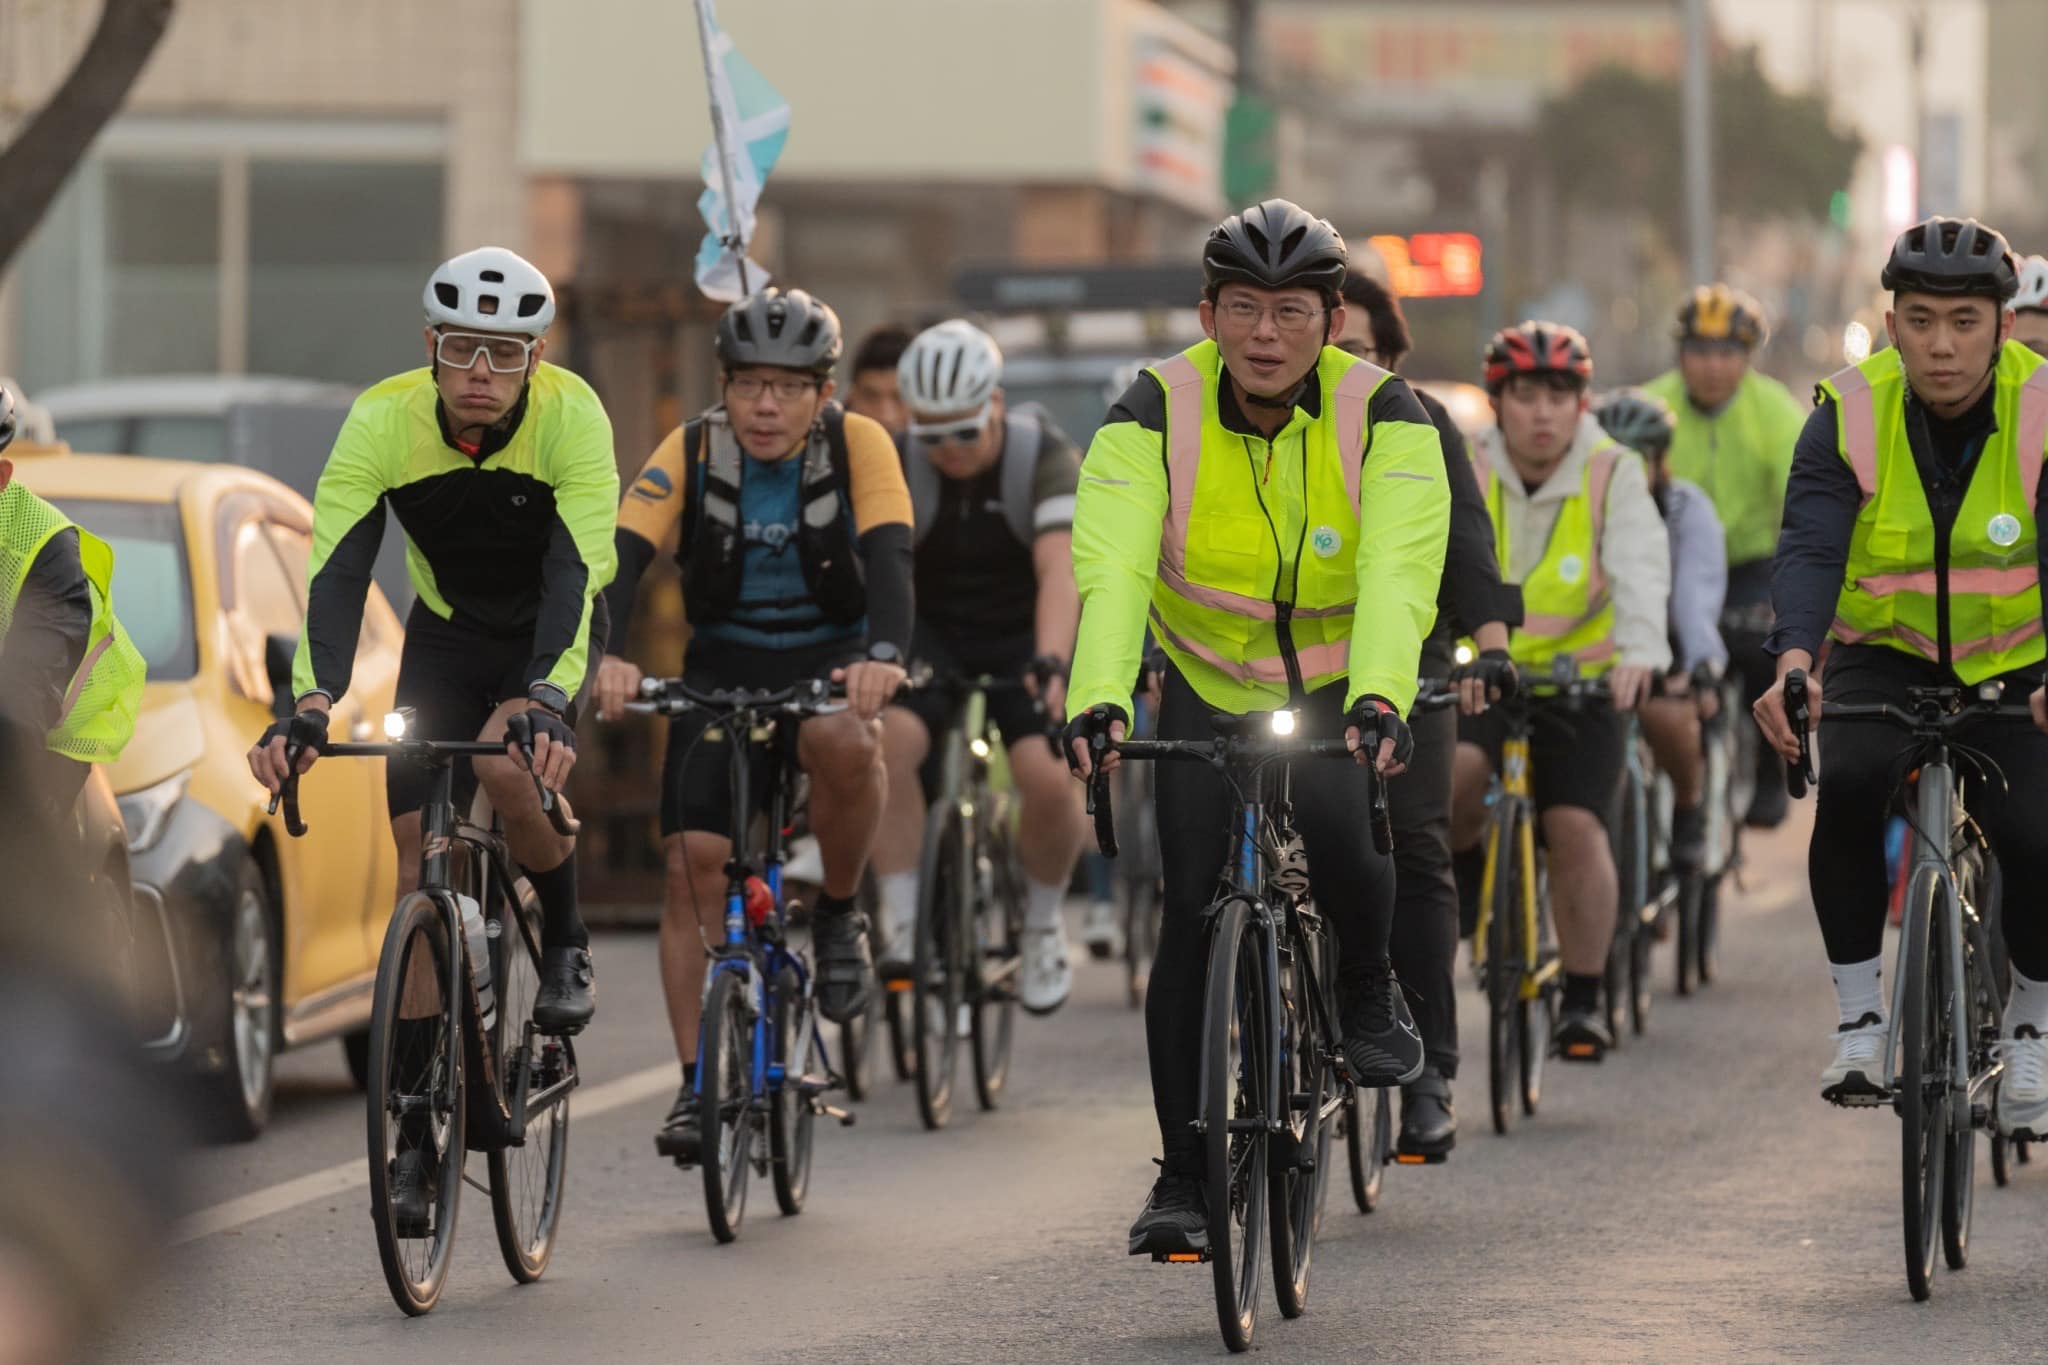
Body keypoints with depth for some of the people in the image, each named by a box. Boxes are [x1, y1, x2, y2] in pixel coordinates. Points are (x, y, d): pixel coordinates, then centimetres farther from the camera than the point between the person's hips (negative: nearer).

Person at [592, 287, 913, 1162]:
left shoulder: (858, 446, -13)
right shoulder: (691, 452, -10)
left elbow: (888, 556, -26)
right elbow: (622, 557, -21)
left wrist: (885, 656, -46)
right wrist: (606, 656, -41)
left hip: (830, 659, -2)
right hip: (722, 663, 2)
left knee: (842, 740, -37)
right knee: (694, 860, -13)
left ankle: (839, 914, -10)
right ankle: (698, 1088, -6)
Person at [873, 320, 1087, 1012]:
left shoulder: (1047, 459, -20)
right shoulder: (897, 464, -13)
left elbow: (1060, 571, -33)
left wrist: (1049, 663, -50)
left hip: (1024, 637, -1)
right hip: (931, 634, 2)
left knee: (1049, 779, -25)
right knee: (886, 742, -30)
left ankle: (1043, 924, 5)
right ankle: (901, 929, -21)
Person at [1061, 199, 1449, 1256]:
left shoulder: (1383, 415, -19)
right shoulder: (1157, 412, -18)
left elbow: (1401, 573, -33)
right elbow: (1113, 567, -32)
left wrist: (1378, 700, -51)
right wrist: (1098, 698, -49)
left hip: (1341, 688, -1)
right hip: (1207, 685, 1)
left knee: (1344, 844, -30)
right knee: (1193, 912, -8)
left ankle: (1366, 992, 3)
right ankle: (1183, 1179, 2)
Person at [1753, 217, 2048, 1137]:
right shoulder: (1850, 416, -14)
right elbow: (1810, 549, -26)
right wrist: (1793, 664, -46)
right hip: (1884, 657, 0)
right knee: (1850, 787, -30)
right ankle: (1859, 1017, -15)